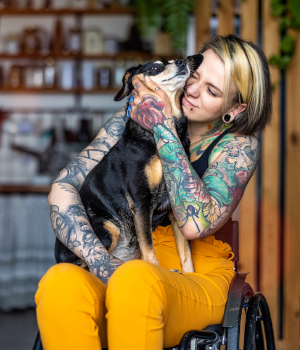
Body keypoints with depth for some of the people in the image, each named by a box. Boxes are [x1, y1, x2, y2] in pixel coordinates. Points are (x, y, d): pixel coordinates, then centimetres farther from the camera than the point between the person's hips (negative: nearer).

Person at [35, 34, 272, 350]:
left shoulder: (239, 146, 1)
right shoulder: (135, 117, 7)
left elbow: (196, 224, -18)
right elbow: (63, 187, -1)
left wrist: (163, 128, -15)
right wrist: (103, 264, -17)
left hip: (196, 279, -2)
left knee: (136, 281, -38)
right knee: (60, 283, -34)